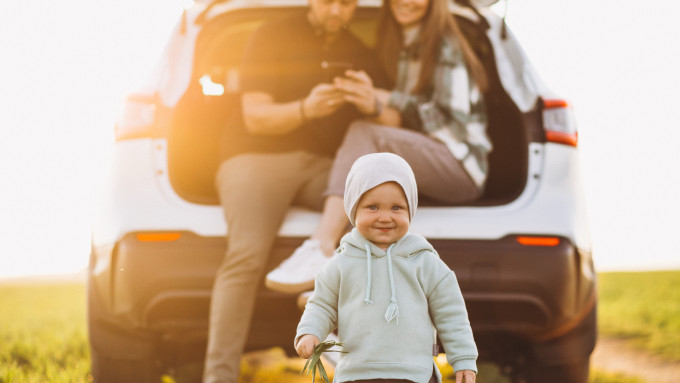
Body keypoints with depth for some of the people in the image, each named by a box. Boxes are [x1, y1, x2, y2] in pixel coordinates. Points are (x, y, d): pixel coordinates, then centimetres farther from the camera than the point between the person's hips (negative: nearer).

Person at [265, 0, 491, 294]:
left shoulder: (446, 46, -2)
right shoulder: (396, 48, 20)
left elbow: (453, 117, -10)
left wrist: (386, 100, -15)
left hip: (462, 167, -7)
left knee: (364, 134, -27)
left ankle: (322, 247, -43)